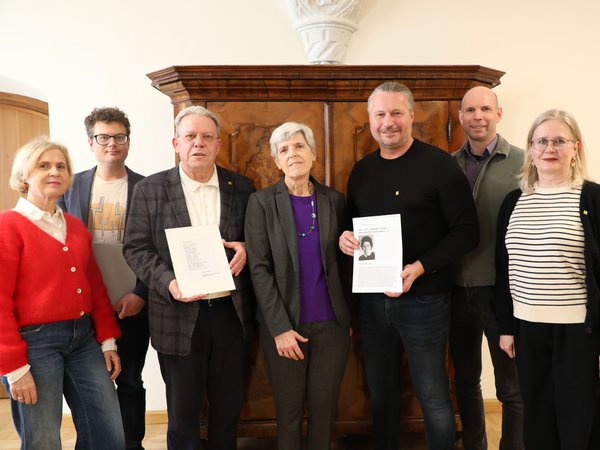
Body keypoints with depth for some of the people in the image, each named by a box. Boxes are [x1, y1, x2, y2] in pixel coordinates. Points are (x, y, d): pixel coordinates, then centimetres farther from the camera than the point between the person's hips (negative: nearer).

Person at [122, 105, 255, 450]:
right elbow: (136, 247, -3)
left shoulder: (241, 187, 4)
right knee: (183, 412, 12)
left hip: (232, 313, 2)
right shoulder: (150, 190, -1)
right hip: (180, 315, -2)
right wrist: (168, 282, -19)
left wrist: (245, 248, -10)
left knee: (229, 405, 16)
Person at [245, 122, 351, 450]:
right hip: (283, 325, -2)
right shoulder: (262, 202, -3)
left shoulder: (335, 200, 5)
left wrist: (350, 318, 7)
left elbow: (343, 264, 9)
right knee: (289, 410, 9)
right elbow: (259, 268, -8)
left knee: (325, 409, 11)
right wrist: (280, 327, -13)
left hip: (331, 324, 2)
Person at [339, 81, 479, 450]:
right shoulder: (362, 170, 8)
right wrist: (344, 238, -5)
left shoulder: (439, 164, -10)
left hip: (424, 300, -5)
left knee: (433, 397, 7)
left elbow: (467, 231, -12)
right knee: (381, 392, 18)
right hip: (372, 298, 6)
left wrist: (419, 268, -22)